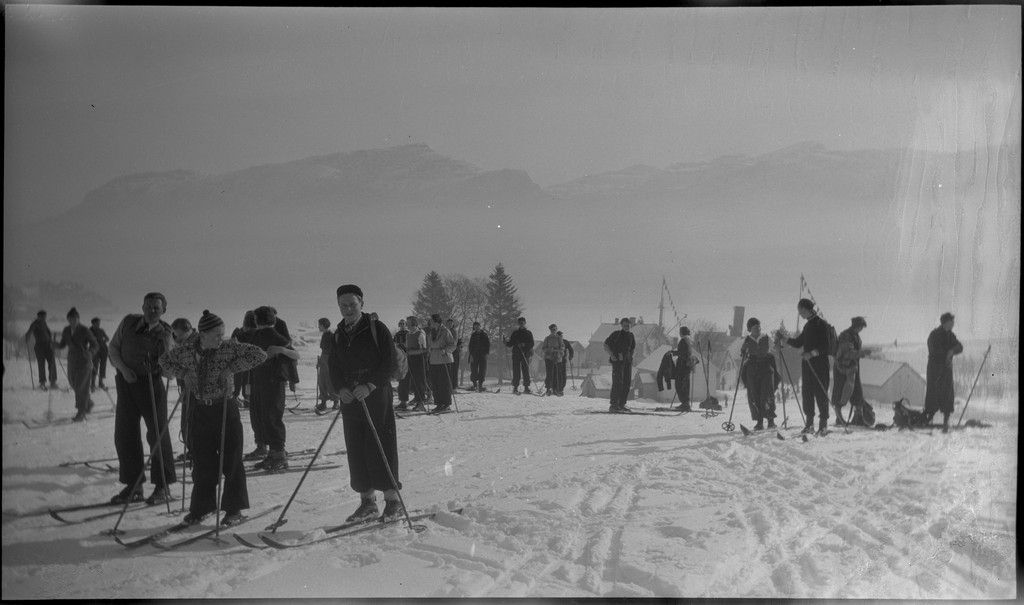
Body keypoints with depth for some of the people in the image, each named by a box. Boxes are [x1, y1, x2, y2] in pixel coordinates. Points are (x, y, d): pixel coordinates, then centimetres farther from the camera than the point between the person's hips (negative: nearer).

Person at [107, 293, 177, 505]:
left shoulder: (164, 334, -7)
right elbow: (113, 347, 8)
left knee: (157, 434, -2)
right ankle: (133, 486, 18)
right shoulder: (129, 322, 2)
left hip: (151, 384, -4)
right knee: (124, 434, 6)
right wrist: (123, 368, -8)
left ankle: (162, 487, 9)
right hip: (126, 382, 4)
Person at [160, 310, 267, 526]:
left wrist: (232, 368, -20)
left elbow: (259, 354, -14)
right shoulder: (187, 352, -1)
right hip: (199, 412, 2)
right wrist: (183, 373, -1)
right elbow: (164, 359, 16)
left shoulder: (229, 348, -9)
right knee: (202, 463, 8)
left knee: (231, 460, 0)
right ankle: (201, 507, 24)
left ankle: (234, 510, 11)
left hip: (225, 410, -2)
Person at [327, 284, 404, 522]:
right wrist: (341, 388, -7)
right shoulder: (338, 335, 14)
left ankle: (393, 500, 0)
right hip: (350, 400, 5)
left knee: (381, 448, -8)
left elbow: (389, 363, -8)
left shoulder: (377, 329, -3)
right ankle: (367, 501, 14)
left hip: (377, 398, -5)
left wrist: (370, 386, -20)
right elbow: (333, 367, 13)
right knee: (356, 451, 5)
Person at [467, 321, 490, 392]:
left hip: (483, 355, 0)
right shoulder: (473, 335, 8)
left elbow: (488, 344, 6)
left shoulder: (484, 334, 6)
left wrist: (487, 353, -4)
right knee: (474, 370, -5)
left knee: (482, 371, -3)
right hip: (474, 355, 1)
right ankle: (475, 384, 9)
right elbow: (470, 345, 6)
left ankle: (480, 385, 1)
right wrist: (471, 355, -4)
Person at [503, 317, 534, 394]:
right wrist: (505, 342, -9)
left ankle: (526, 387, 1)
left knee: (526, 370, -3)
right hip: (516, 354, 0)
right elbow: (510, 344, 12)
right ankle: (515, 387, -3)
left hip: (525, 354, 0)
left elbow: (532, 344, 2)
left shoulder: (528, 333, 12)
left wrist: (524, 345, -16)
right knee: (516, 371, -4)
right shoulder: (515, 333, 14)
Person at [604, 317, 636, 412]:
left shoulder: (631, 335, 13)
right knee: (618, 382, -15)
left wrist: (631, 356, 14)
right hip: (617, 360, -7)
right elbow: (606, 345, -5)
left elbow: (633, 347, 29)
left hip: (627, 361, 7)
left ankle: (621, 404, 13)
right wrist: (612, 355, -15)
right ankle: (613, 405, -17)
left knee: (627, 383, 5)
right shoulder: (616, 334, -6)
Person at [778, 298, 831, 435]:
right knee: (807, 392, 7)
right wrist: (784, 338, 13)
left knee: (821, 392, -6)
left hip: (819, 363, -8)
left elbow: (825, 346, -15)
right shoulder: (808, 325, 17)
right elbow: (798, 343, 22)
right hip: (807, 363, 8)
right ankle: (809, 422, 12)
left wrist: (812, 353, -23)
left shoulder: (820, 323, -8)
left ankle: (823, 423, -1)